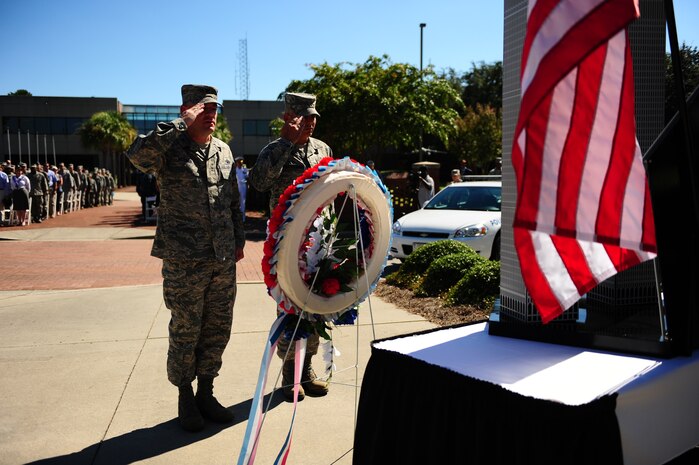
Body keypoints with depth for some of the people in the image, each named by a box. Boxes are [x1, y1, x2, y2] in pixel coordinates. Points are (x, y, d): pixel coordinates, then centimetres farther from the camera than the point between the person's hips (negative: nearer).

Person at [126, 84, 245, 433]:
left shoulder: (223, 150, 12)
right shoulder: (170, 148, -6)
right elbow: (137, 154, -29)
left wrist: (238, 239, 17)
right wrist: (183, 123, -24)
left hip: (223, 259, 6)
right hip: (184, 260, -5)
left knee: (218, 329, 12)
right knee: (185, 331, 5)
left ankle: (206, 392, 29)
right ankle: (185, 397, 24)